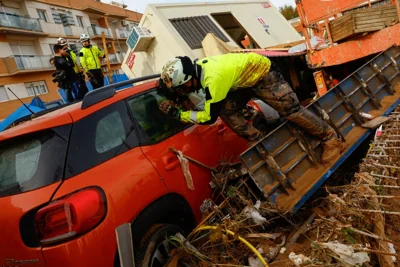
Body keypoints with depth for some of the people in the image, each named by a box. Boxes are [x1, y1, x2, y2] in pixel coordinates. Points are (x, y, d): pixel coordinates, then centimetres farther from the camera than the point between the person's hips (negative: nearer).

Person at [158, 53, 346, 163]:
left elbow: (209, 117, -30)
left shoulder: (213, 78, -38)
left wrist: (176, 113, -27)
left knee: (290, 109, -9)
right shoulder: (197, 67, -12)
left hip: (263, 73, -8)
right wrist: (166, 85, 1)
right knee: (227, 112, -4)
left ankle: (332, 140, 9)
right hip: (246, 79, 8)